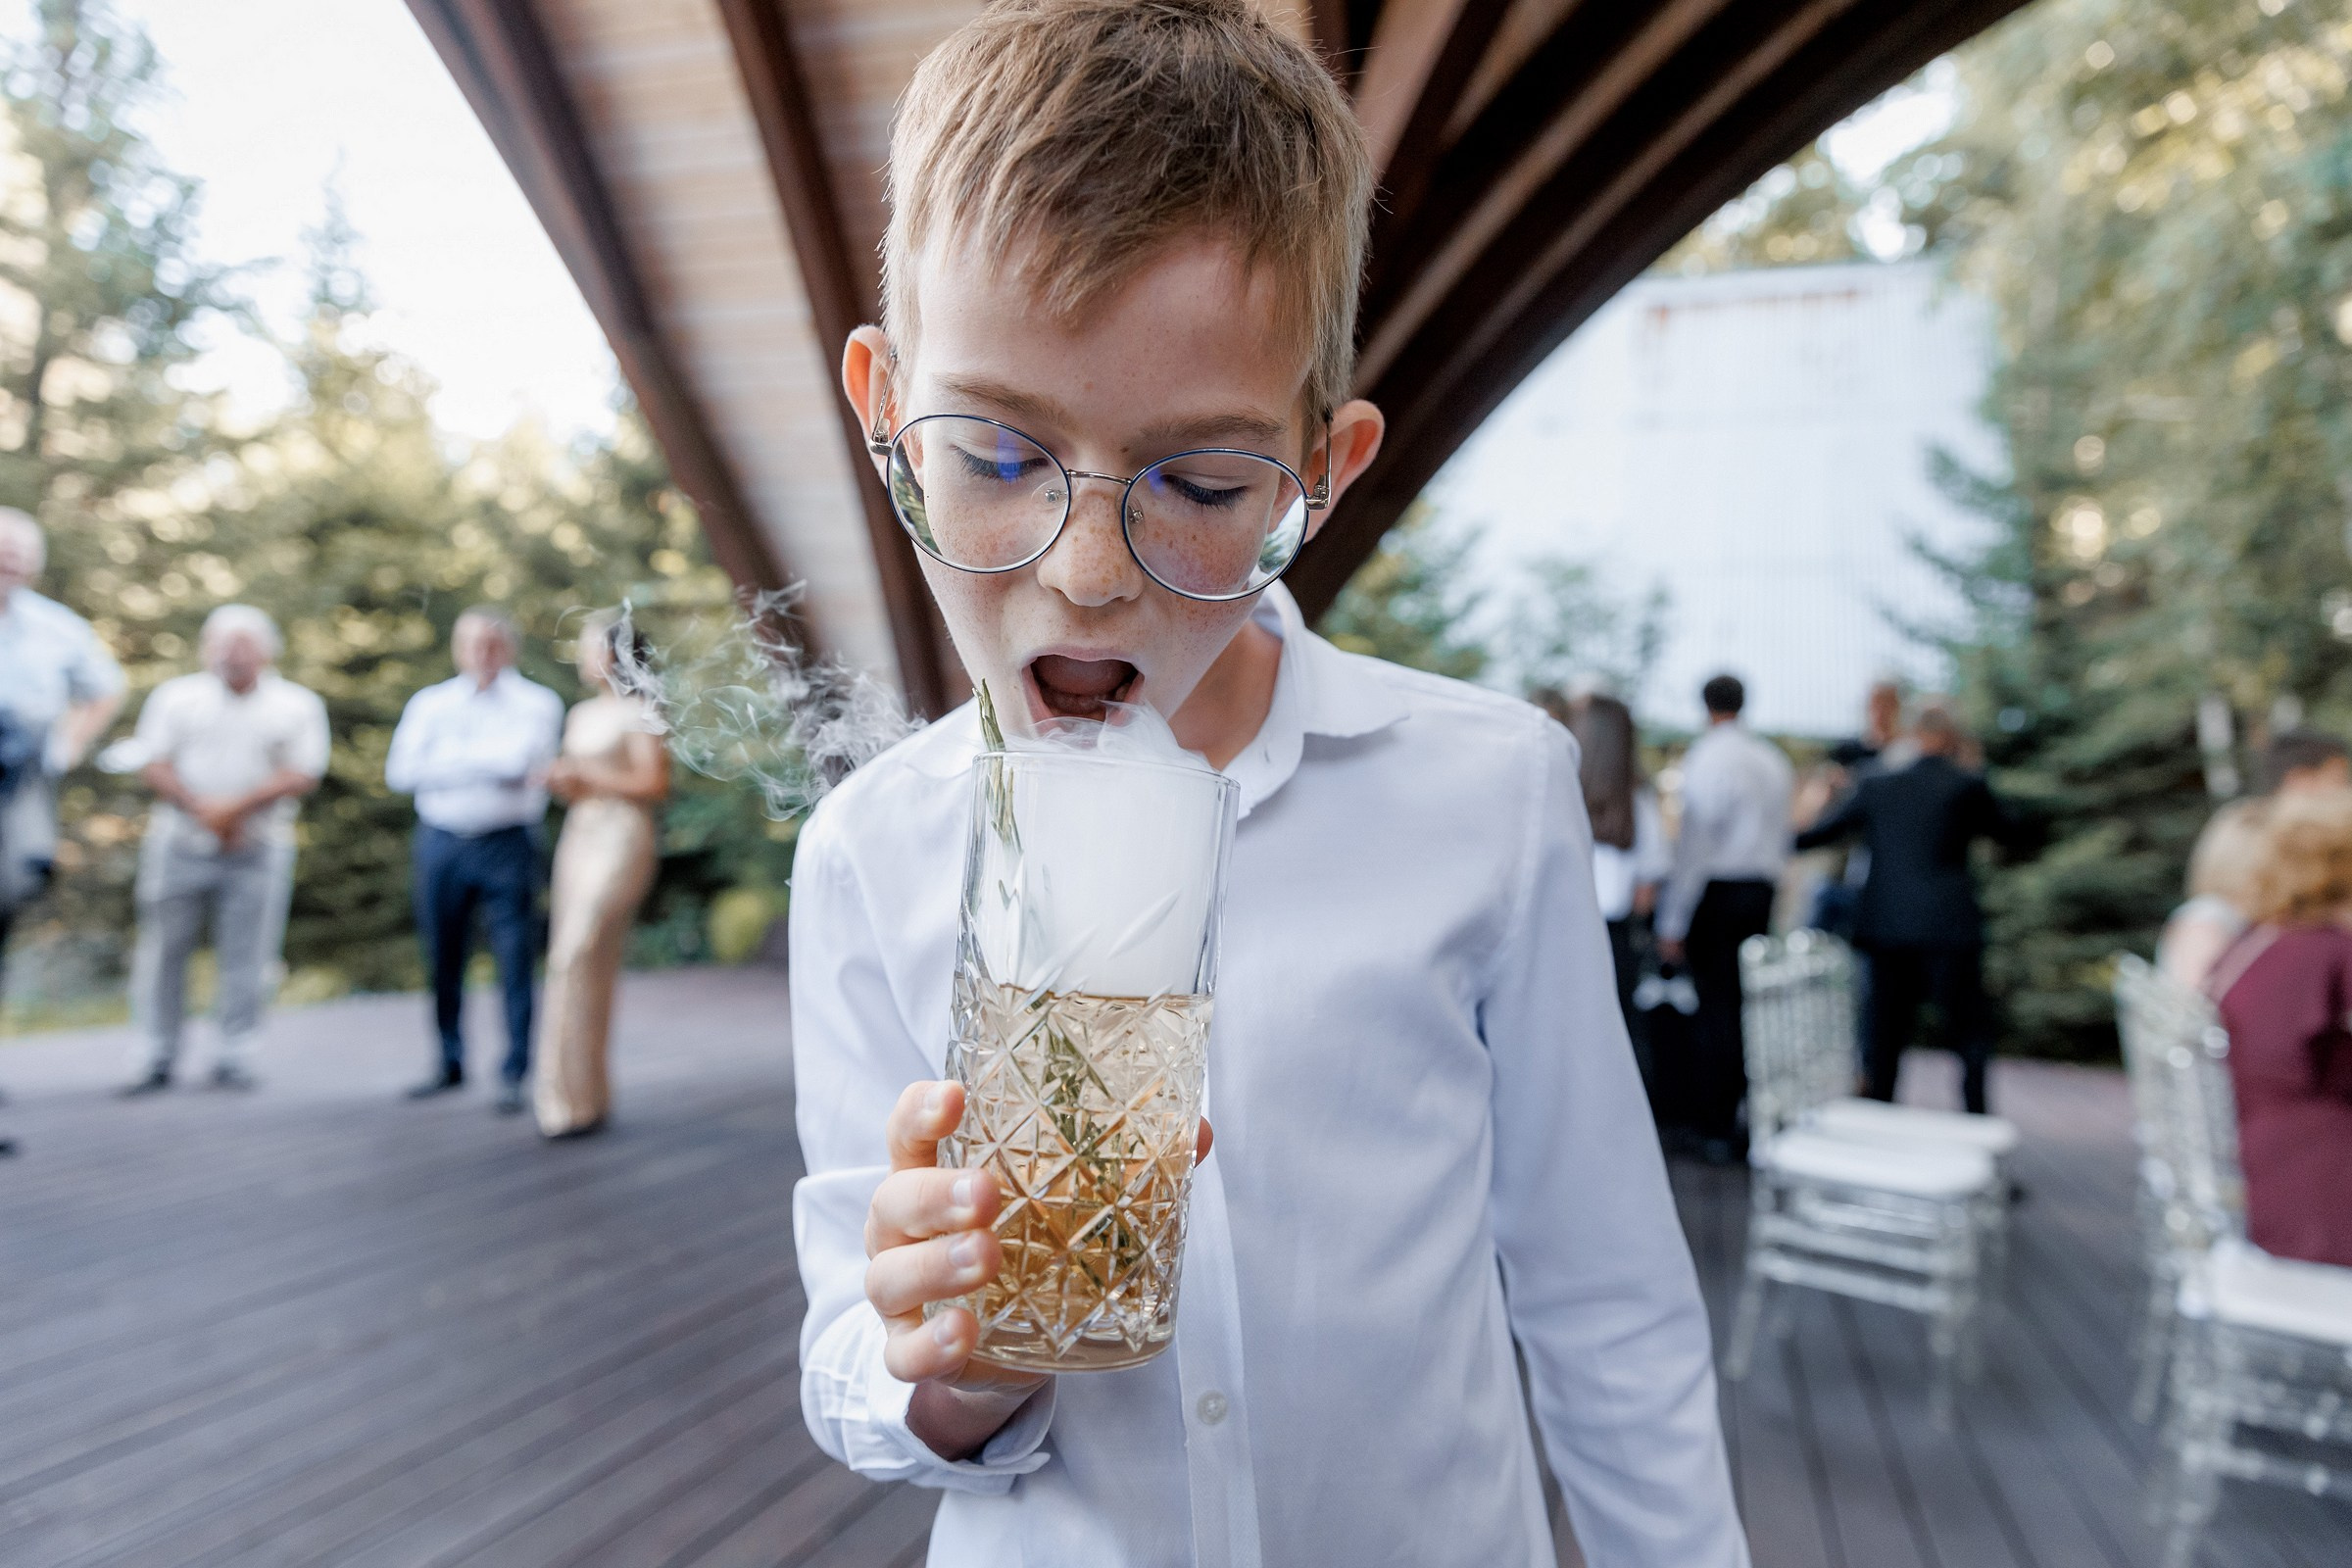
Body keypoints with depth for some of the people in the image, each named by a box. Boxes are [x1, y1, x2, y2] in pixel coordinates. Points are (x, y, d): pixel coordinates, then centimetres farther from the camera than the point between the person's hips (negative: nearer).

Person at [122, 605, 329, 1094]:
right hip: (179, 845, 2)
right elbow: (154, 765, 2)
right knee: (162, 952, 3)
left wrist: (237, 806, -14)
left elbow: (303, 775, -4)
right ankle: (156, 1058, 13)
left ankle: (234, 1059, 8)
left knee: (246, 960, -1)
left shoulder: (297, 705, 5)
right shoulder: (175, 696, 10)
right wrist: (202, 809, -12)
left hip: (259, 850, -1)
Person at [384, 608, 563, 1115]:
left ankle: (514, 1074, 4)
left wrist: (452, 757, -4)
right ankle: (451, 1064, 25)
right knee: (443, 960, 11)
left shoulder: (537, 703, 2)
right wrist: (490, 763, -8)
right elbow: (401, 771, -2)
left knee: (515, 960, -4)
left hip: (507, 846, -3)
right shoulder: (429, 703, 12)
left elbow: (520, 759, -15)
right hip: (441, 843, 4)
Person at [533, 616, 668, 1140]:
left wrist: (589, 774, -10)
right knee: (589, 968, 6)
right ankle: (588, 1092, 12)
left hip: (622, 836, -7)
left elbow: (655, 784, -10)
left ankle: (570, 1093, -9)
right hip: (578, 835, 7)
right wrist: (560, 782, 3)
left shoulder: (638, 713, -3)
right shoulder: (580, 715, 20)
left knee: (577, 954, -15)